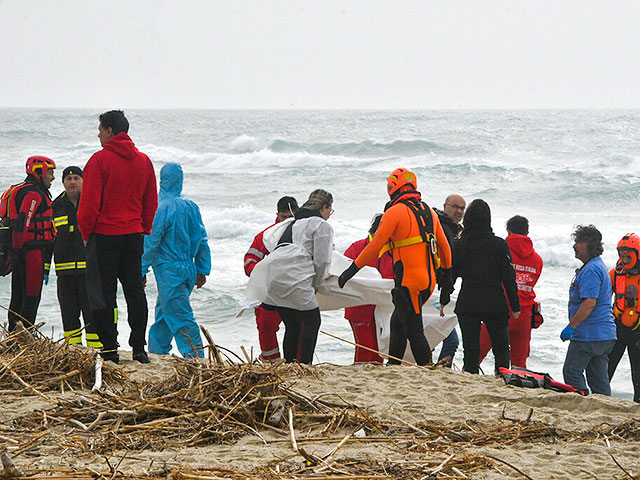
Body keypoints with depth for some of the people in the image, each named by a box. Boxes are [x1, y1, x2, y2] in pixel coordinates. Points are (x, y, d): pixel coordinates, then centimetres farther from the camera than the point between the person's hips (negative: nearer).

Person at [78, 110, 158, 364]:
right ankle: (139, 348, 8)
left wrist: (86, 233, 0)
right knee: (135, 291, 10)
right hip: (134, 234, 5)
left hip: (105, 235, -5)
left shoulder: (100, 160, -11)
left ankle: (109, 348, 0)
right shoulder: (143, 161, 8)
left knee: (103, 293, 1)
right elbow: (151, 202, 11)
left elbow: (89, 202, -11)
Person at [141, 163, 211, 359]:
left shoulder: (162, 208, -14)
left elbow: (151, 243, -13)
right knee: (163, 313, 19)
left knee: (180, 317, -7)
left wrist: (141, 271, -5)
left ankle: (195, 358, -11)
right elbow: (202, 241, 10)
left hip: (169, 271, -7)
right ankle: (157, 352, 26)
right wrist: (202, 270, 16)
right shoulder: (191, 207, 7)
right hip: (188, 269, 7)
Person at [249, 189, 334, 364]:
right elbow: (321, 261, 0)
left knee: (292, 325, 15)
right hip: (293, 276, -8)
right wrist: (315, 284, 16)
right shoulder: (322, 226, 6)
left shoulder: (295, 223, 29)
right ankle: (305, 365, -7)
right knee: (312, 322, 0)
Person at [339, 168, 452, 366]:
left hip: (409, 281, -8)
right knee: (397, 323, 18)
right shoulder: (429, 211, 13)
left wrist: (352, 269, -7)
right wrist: (446, 271, 39)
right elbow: (444, 246, 22)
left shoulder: (395, 212, -9)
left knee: (414, 330, -4)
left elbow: (375, 247, -13)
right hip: (429, 280, 8)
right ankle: (393, 368, 20)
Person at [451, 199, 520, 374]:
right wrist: (515, 306, 1)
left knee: (471, 350, 5)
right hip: (495, 304, -1)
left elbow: (451, 274, 5)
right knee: (501, 348, 11)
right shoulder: (499, 244, -5)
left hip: (467, 306, 1)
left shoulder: (460, 244, -1)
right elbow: (508, 277, -4)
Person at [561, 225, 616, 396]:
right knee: (599, 378, 10)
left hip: (588, 335, -10)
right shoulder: (599, 266, 19)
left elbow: (589, 303, -24)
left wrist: (571, 326, -21)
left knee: (572, 372, -5)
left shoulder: (591, 270, -16)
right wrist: (574, 326, 27)